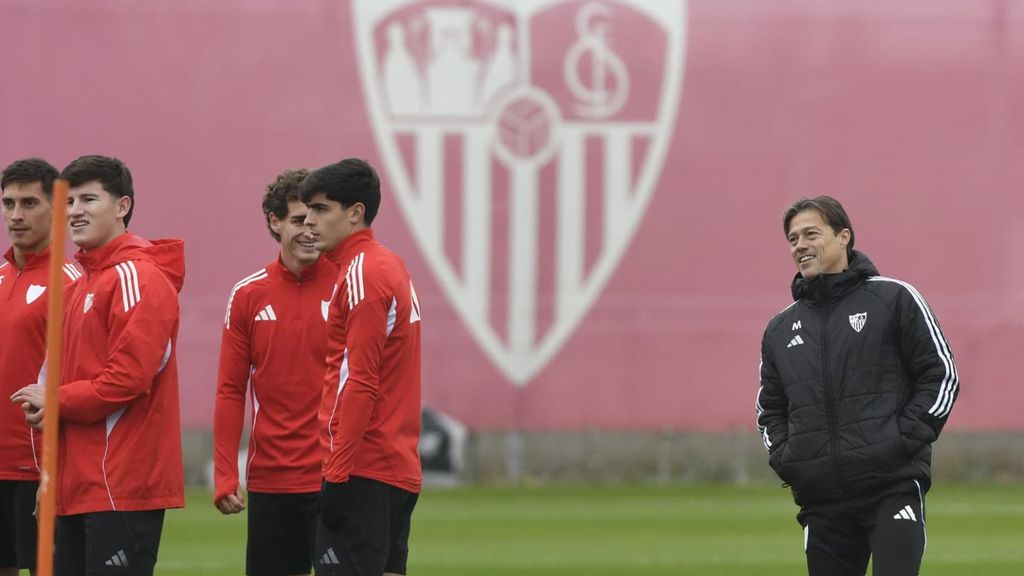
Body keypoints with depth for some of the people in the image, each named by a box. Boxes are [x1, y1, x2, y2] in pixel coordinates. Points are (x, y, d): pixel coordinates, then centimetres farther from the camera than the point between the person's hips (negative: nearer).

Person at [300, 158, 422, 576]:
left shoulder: (362, 275, -12)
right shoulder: (393, 267, 16)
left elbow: (359, 383, -17)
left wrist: (337, 474, -18)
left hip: (363, 476, -10)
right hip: (400, 468, 10)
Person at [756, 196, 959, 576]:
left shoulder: (894, 299, 3)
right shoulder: (780, 330, 16)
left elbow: (941, 374, 2)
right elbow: (770, 407, 26)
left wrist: (905, 439, -8)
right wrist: (782, 456, 7)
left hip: (893, 485, -5)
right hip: (821, 498, 5)